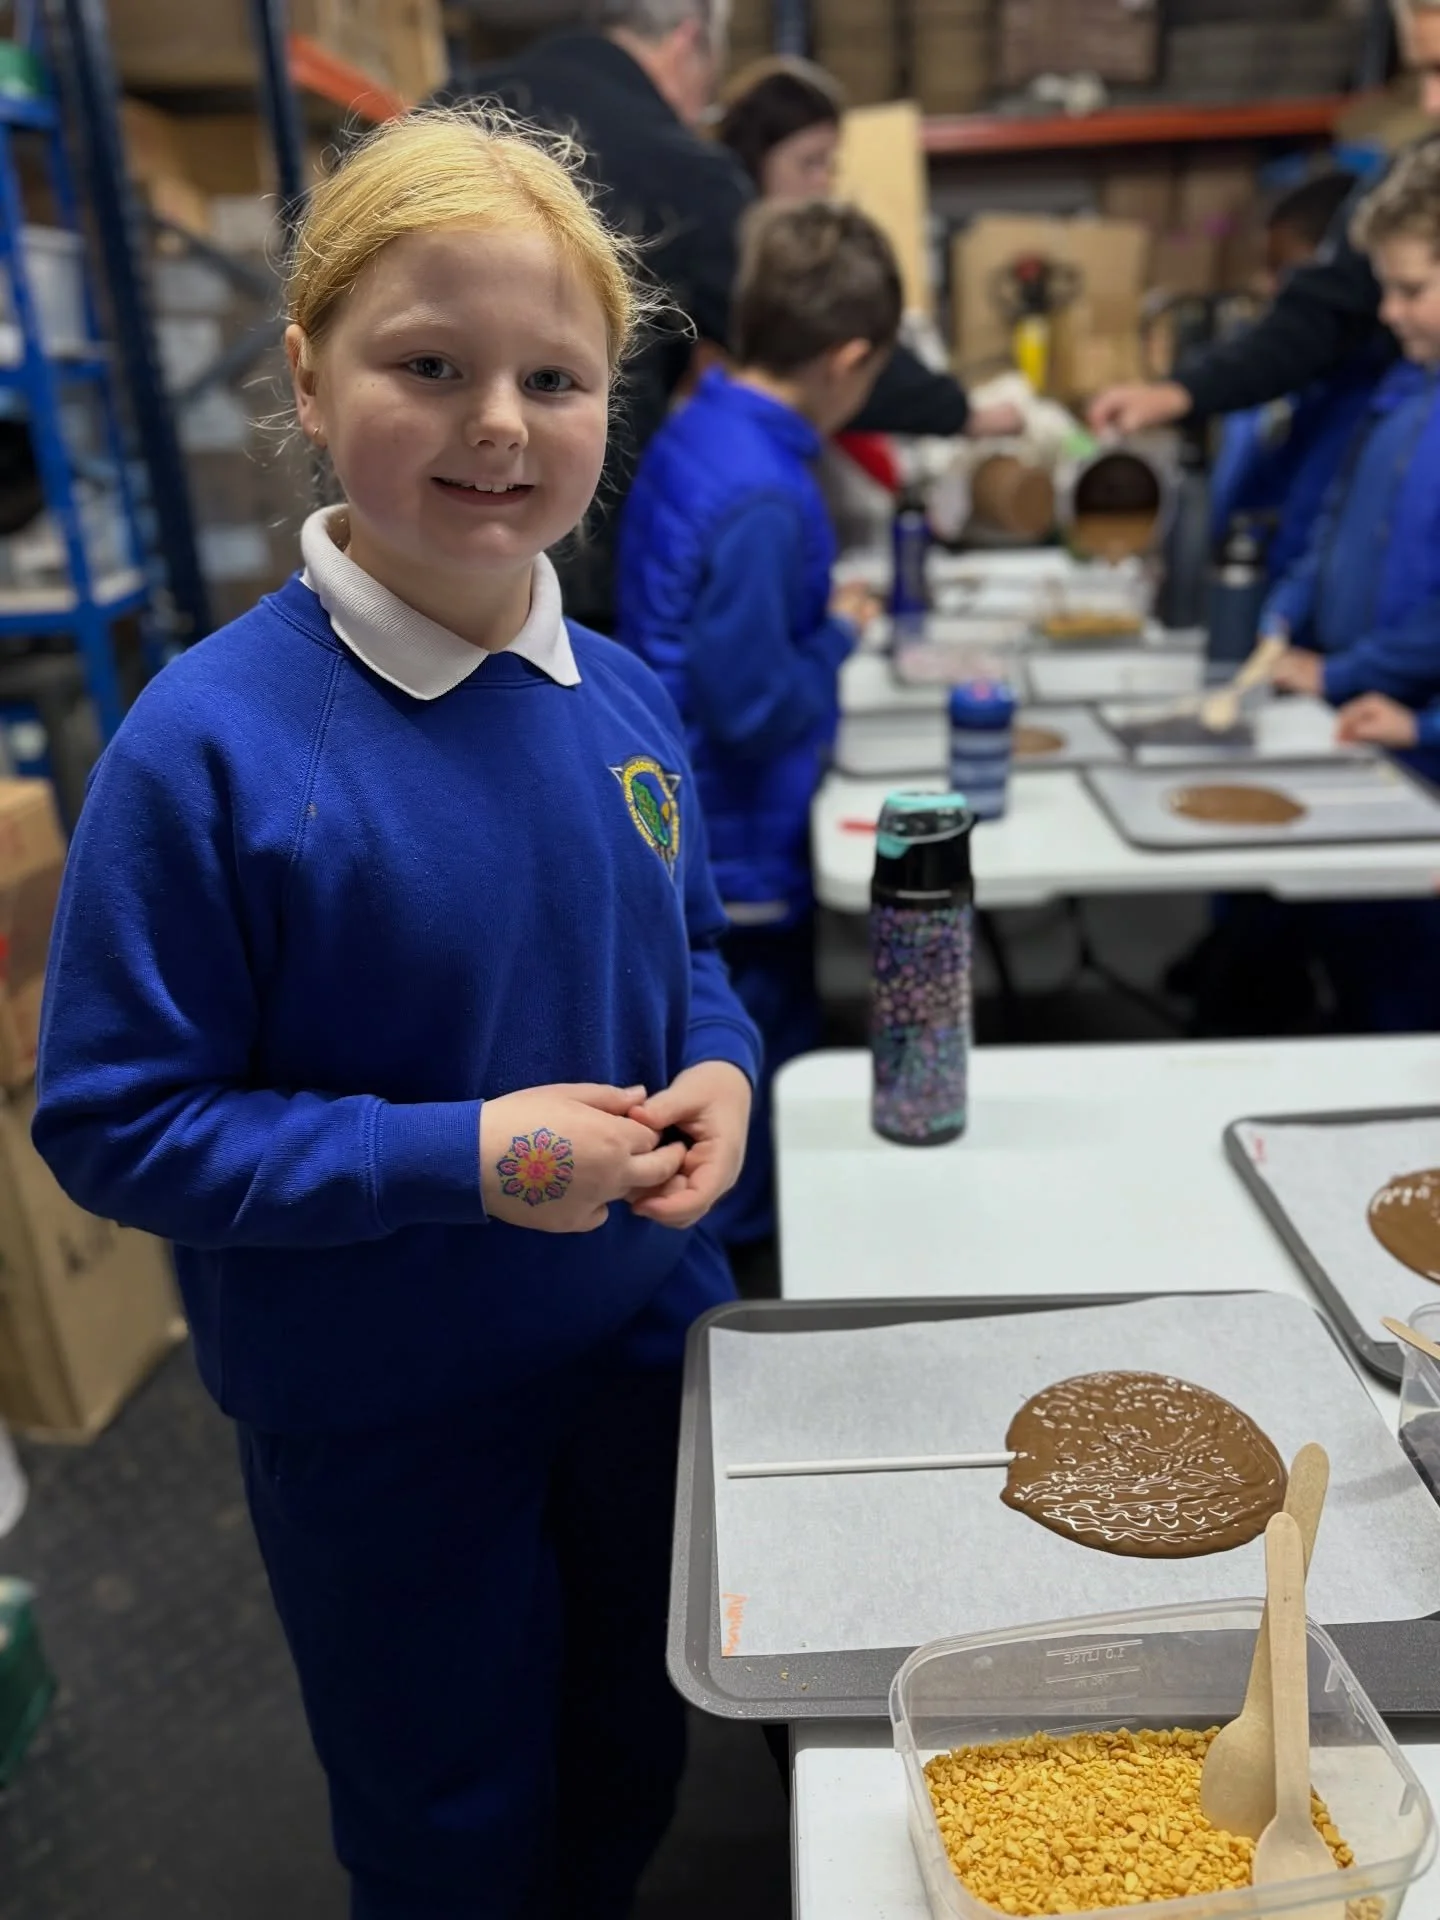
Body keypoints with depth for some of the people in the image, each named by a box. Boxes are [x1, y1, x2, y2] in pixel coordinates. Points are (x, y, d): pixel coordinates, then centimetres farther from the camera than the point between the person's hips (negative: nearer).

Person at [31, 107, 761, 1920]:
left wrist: (719, 1070, -12)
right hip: (380, 1420, -5)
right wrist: (462, 1157, -26)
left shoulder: (623, 697, -5)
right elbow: (114, 1119, -18)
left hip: (643, 1344, 6)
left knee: (634, 1759, 30)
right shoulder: (210, 741, -22)